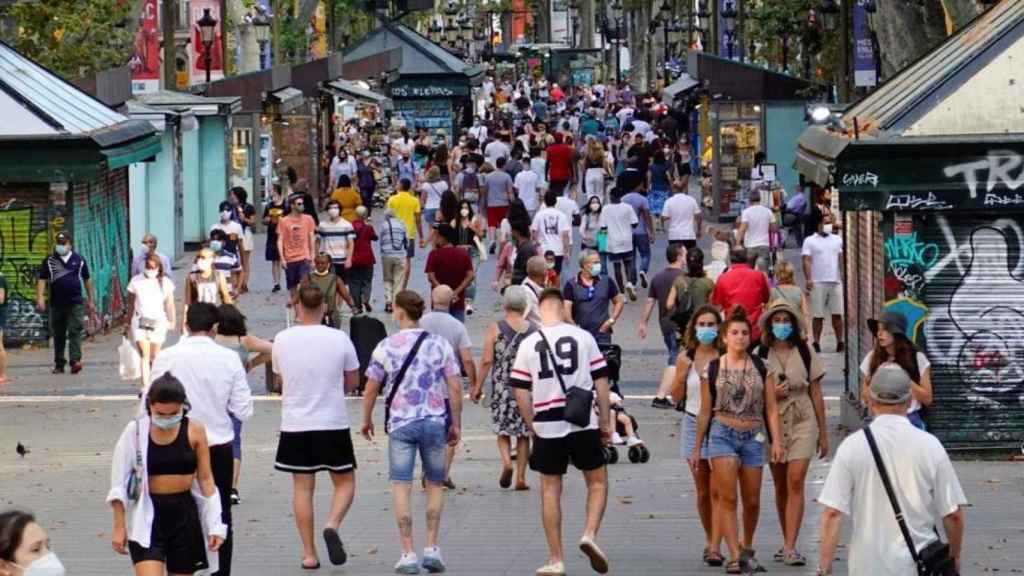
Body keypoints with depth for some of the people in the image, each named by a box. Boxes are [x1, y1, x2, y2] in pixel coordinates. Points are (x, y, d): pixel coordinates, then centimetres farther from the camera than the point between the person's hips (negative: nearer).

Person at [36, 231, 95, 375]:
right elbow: (42, 280, -1)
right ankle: (59, 364, 17)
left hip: (75, 303, -1)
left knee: (75, 331, -14)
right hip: (57, 304, 1)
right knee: (58, 335, 8)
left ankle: (75, 360, -23)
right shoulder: (49, 261, 5)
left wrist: (91, 300, 14)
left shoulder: (78, 260, 7)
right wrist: (40, 299, -14)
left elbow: (87, 280, 15)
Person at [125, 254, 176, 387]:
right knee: (144, 354, -12)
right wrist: (128, 323, 13)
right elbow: (131, 304, 11)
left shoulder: (165, 282, 5)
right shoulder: (136, 281, 5)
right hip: (140, 321, -1)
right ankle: (145, 386, -19)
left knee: (154, 356, 3)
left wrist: (172, 321, -4)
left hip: (158, 322, 1)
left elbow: (169, 303, 5)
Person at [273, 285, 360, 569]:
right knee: (345, 482, 12)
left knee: (302, 487, 8)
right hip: (333, 423, -1)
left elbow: (282, 378, 9)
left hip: (295, 423, 1)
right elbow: (353, 381, 3)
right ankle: (332, 525, -15)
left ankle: (309, 553, 7)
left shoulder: (282, 340, -4)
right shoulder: (339, 338, -8)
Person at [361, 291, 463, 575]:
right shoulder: (440, 345, 1)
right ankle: (432, 548, 7)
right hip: (435, 421, 2)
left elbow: (370, 390, 2)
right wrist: (456, 424, 9)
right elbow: (455, 388, -1)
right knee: (435, 484, 15)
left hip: (400, 422, -1)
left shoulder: (386, 347, -2)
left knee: (401, 486, 2)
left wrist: (366, 421, 17)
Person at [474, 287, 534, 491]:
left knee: (503, 430, 13)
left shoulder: (495, 329, -5)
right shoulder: (534, 331, 0)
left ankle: (506, 462, -12)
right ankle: (521, 477, 9)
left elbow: (487, 360, -9)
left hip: (502, 387, -1)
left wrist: (477, 386, -1)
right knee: (523, 433, 11)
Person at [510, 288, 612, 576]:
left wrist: (532, 425, 14)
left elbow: (521, 393, 1)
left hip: (547, 426, 1)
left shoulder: (528, 344, 0)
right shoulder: (583, 337, -2)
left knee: (550, 490, 10)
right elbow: (601, 382, 1)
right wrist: (606, 422, 9)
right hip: (584, 423, -1)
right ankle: (590, 534, -7)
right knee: (597, 482, 15)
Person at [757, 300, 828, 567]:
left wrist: (823, 433, 7)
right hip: (774, 422, 2)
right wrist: (771, 394, -12)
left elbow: (816, 394, 6)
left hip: (803, 421, -2)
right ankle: (788, 543, 24)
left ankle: (790, 547, -17)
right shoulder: (761, 355, 2)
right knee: (780, 486, 10)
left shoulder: (805, 353, 2)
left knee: (796, 482, -13)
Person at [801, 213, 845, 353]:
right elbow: (807, 261, -3)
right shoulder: (810, 241, 4)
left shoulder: (837, 240, 15)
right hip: (818, 282, -3)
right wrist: (808, 279, -13)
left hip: (835, 282, 3)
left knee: (837, 314, -2)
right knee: (818, 315, -2)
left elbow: (841, 260, 17)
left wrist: (843, 277, 9)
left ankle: (840, 342, 1)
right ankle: (816, 343, 2)